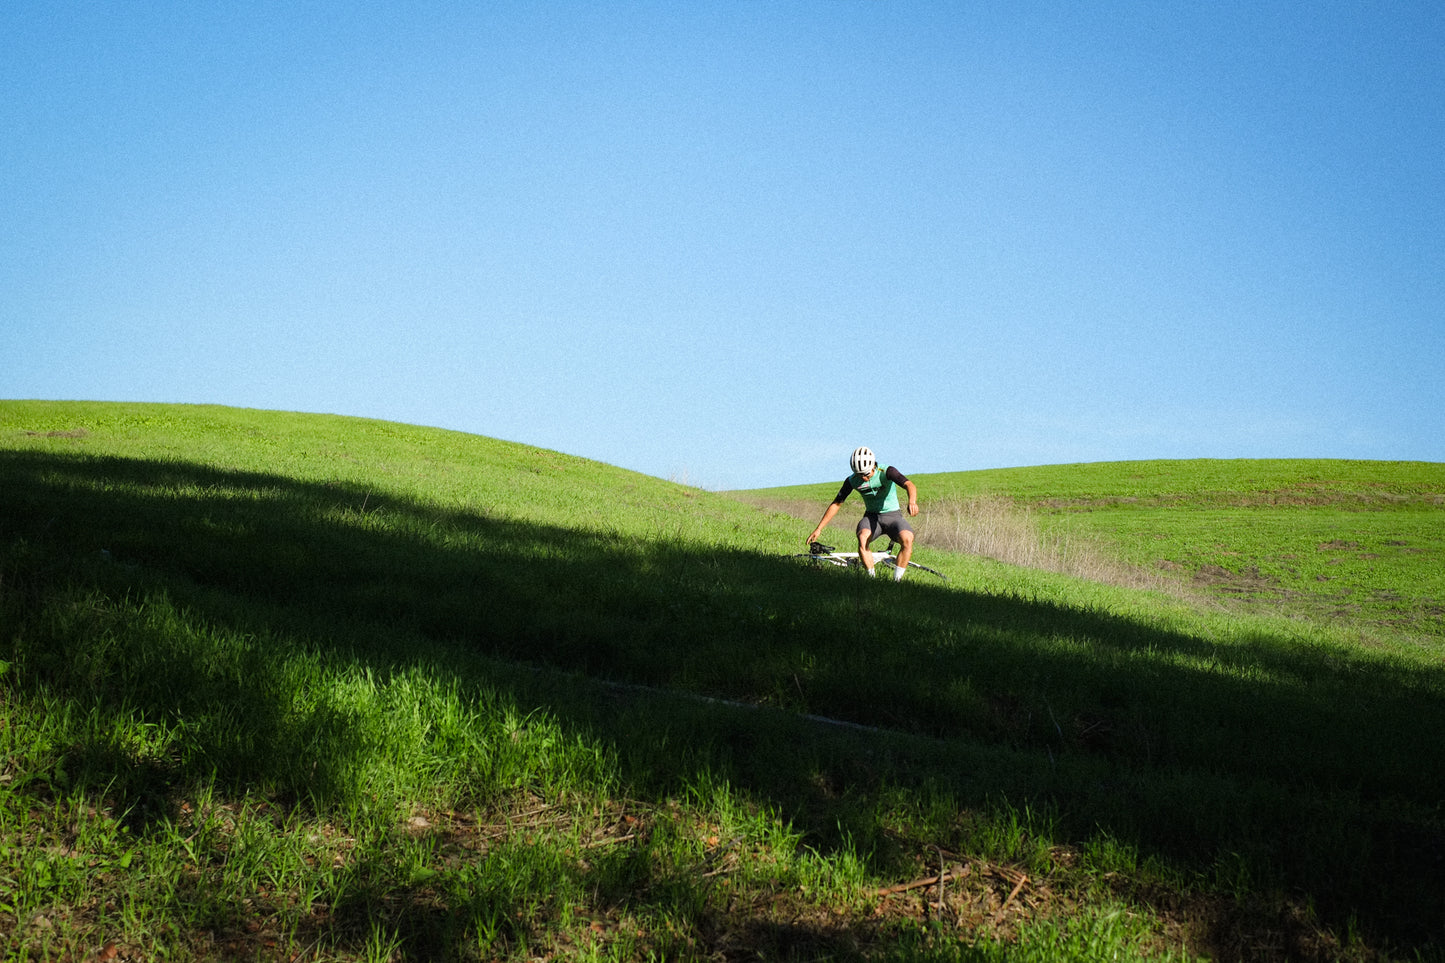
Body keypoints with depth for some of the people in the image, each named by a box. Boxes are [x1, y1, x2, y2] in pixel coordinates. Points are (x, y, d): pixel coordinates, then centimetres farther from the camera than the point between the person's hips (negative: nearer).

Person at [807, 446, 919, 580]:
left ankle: (896, 580, -22)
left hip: (892, 515, -2)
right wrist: (818, 529, -4)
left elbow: (909, 485, -32)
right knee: (862, 537, -34)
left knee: (907, 539, -33)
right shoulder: (852, 481, -7)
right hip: (871, 517, 2)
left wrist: (912, 501, -56)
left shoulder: (886, 472, -17)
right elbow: (836, 504, 0)